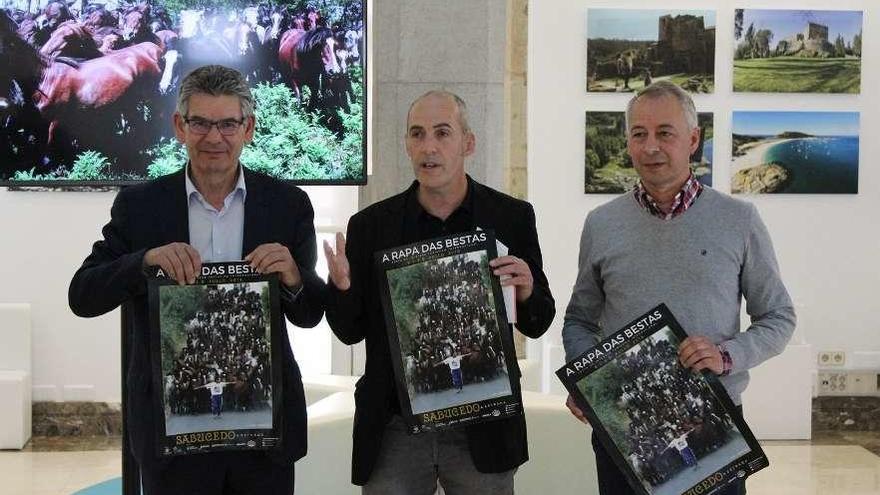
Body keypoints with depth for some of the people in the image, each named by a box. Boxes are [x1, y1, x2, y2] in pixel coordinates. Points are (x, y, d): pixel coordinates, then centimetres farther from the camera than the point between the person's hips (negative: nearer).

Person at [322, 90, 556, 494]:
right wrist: (342, 288, -15)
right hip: (393, 429, 1)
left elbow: (537, 325, 5)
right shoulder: (370, 225, 0)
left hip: (482, 430, 0)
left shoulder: (512, 217, -1)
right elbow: (350, 332, 5)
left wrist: (525, 292, -16)